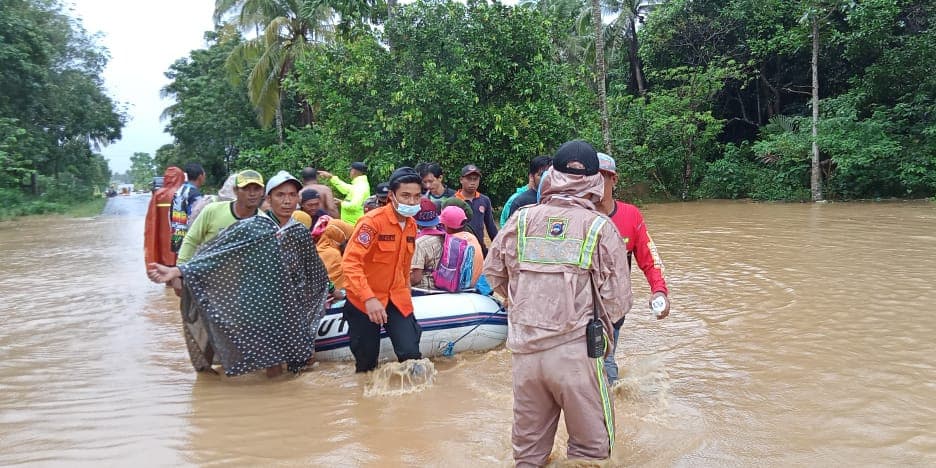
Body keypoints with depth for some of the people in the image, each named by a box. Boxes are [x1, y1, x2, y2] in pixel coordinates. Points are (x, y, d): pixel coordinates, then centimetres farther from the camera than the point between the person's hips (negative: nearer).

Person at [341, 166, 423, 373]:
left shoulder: (412, 225, 5)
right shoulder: (372, 221, -17)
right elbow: (350, 262, -25)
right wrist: (368, 298, -34)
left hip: (397, 299, 5)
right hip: (364, 301, -5)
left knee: (411, 354, -9)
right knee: (367, 362, 5)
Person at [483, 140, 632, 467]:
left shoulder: (521, 219, -1)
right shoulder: (601, 228, -8)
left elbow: (492, 273, 9)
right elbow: (618, 300, -7)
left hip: (524, 350, 4)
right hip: (576, 351, -3)